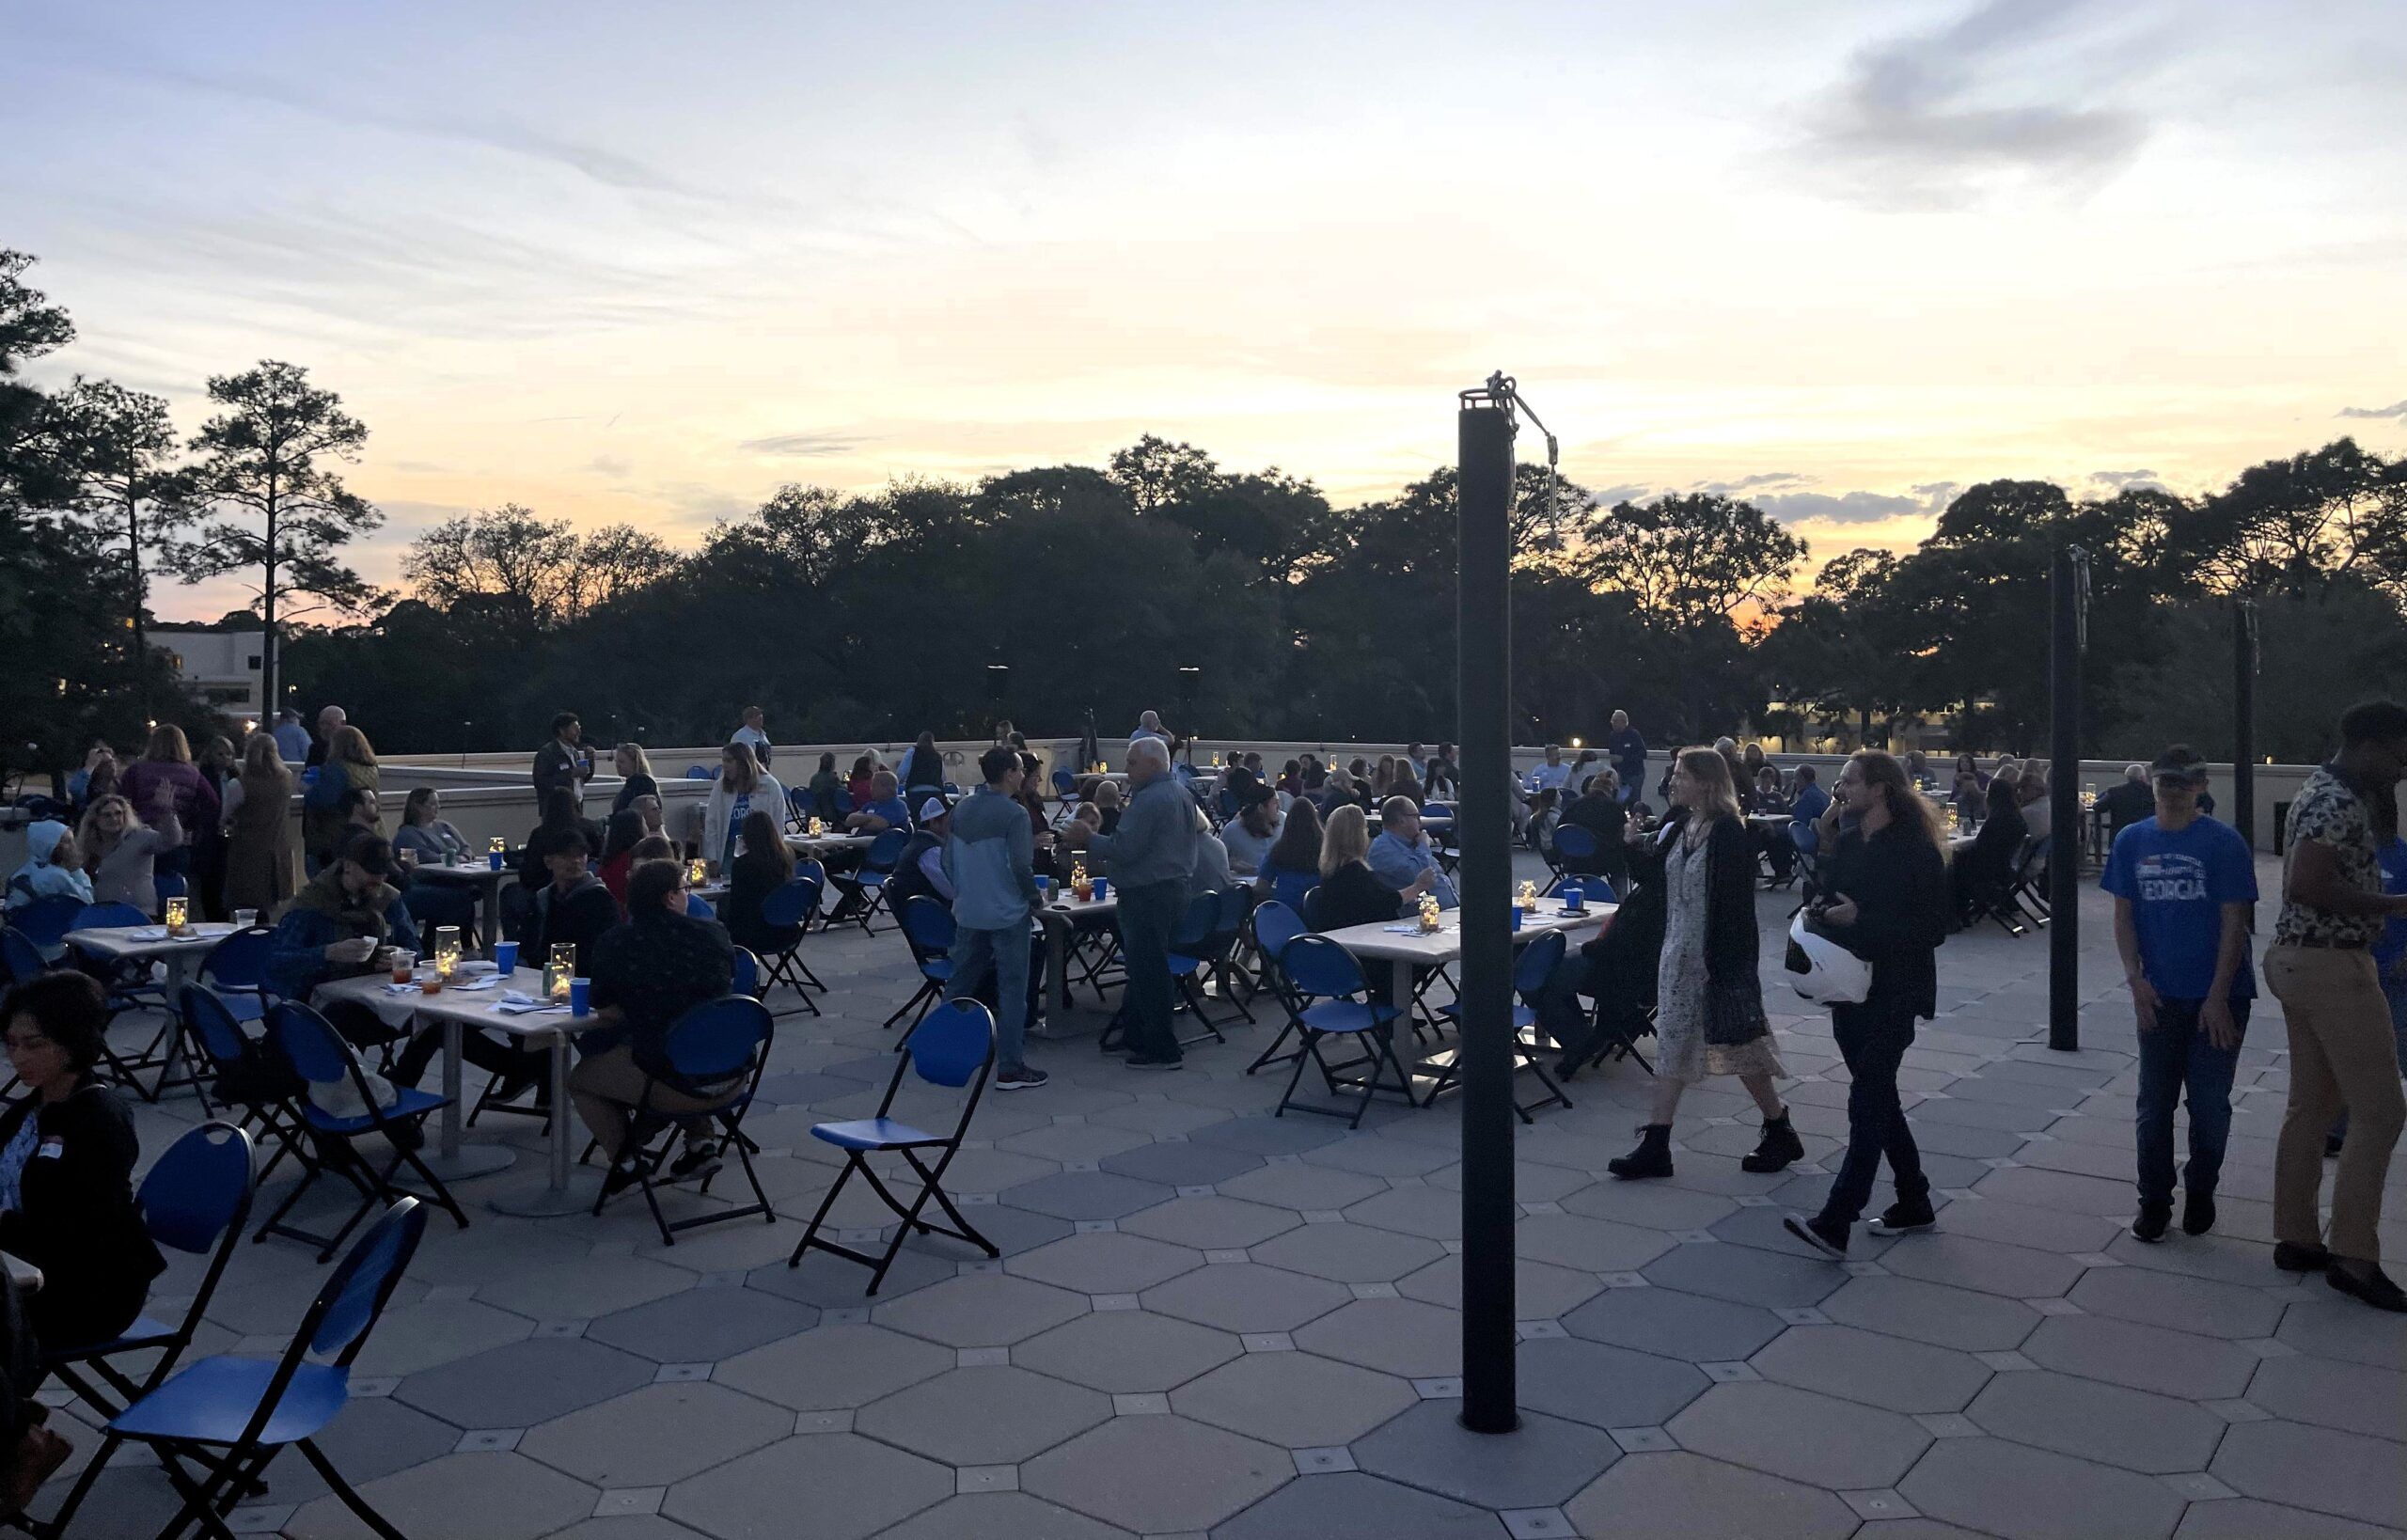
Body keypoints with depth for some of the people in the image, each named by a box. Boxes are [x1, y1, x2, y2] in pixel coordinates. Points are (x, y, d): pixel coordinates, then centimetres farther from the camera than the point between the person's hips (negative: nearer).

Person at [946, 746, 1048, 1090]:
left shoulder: (960, 810, 6)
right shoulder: (1012, 813, -16)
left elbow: (948, 861, 11)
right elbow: (1020, 866, -20)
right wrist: (1034, 899, -4)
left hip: (968, 913, 7)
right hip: (1007, 914, -7)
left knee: (959, 984, 18)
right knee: (1012, 990, 0)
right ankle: (1010, 1069, 2)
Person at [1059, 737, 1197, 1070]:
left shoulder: (1149, 801, -18)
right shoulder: (1182, 796, 15)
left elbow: (1123, 849, -21)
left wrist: (1087, 840, -7)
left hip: (1147, 895, -10)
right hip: (1174, 889, 10)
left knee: (1147, 971, -3)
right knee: (1148, 968, 17)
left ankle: (1162, 1051, 1)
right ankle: (1136, 1035, 24)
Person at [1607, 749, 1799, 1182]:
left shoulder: (1728, 832, -17)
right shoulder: (1680, 825, 7)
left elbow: (1734, 902, -20)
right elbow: (1657, 879, 15)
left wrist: (1724, 963, -22)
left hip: (1716, 958, -8)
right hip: (1678, 953, 8)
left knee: (1738, 1045, 4)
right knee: (1672, 1045, 8)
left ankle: (1781, 1134, 24)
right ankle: (1655, 1147, 12)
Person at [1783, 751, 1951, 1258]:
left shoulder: (1917, 850, -12)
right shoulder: (1847, 843, 9)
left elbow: (1934, 928, -15)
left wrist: (1860, 919, -21)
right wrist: (1822, 911, -5)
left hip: (1894, 993, -8)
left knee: (1868, 1101, -10)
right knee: (1878, 1098, 15)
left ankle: (1835, 1223, -13)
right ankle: (1914, 1203, 30)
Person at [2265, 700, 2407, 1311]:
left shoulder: (2323, 790, 15)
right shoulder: (2339, 802, -18)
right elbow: (2305, 884, -28)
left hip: (2301, 961, 11)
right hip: (2332, 967, -10)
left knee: (2312, 1104, 13)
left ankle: (2296, 1238, 19)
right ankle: (2352, 1257, 0)